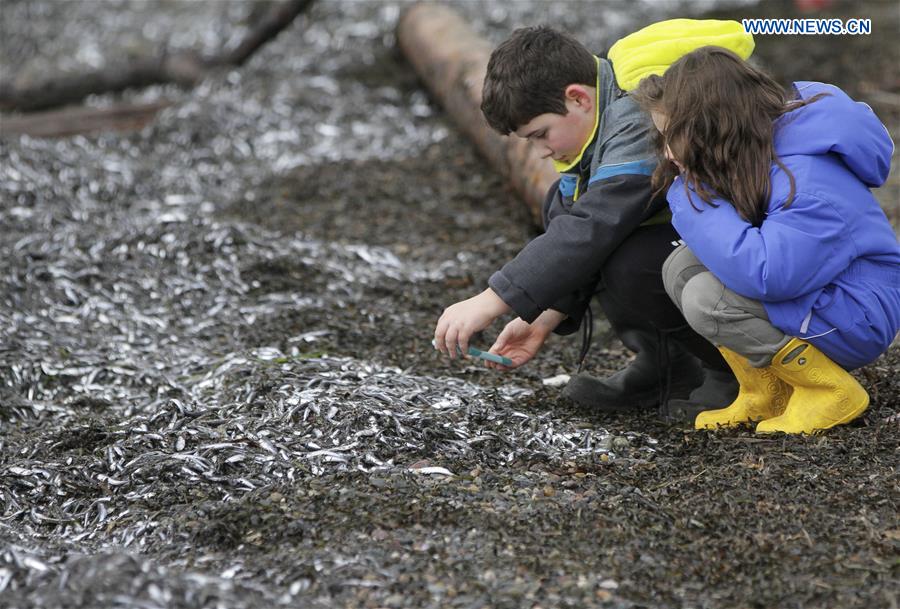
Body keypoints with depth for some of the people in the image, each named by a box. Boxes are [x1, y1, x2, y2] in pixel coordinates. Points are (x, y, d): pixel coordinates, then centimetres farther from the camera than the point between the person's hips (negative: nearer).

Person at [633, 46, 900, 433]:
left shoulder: (808, 183, -31)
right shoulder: (749, 152, -3)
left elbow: (762, 274, -42)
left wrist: (693, 194, -32)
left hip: (859, 319, -9)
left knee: (707, 298, -26)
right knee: (680, 268, -6)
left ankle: (834, 393, -9)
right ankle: (766, 393, 5)